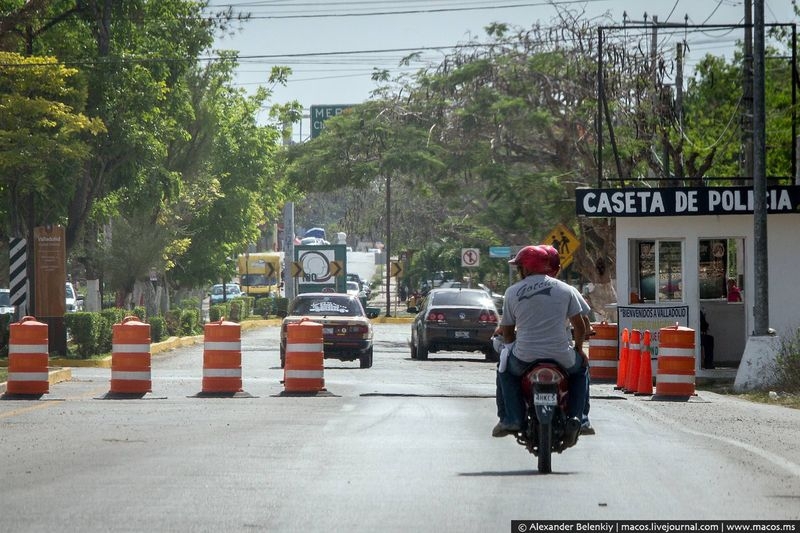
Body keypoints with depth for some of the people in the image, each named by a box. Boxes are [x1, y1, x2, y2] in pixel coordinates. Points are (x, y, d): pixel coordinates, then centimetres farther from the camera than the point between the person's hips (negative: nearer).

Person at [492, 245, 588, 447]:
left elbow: (506, 332, 10)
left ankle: (510, 419, 17)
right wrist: (579, 348, 27)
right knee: (581, 366, 32)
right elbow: (580, 327, 8)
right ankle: (575, 417, 14)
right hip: (561, 358, 0)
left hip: (524, 360, 0)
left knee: (505, 370, 33)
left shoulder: (513, 292, 3)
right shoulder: (564, 289, 4)